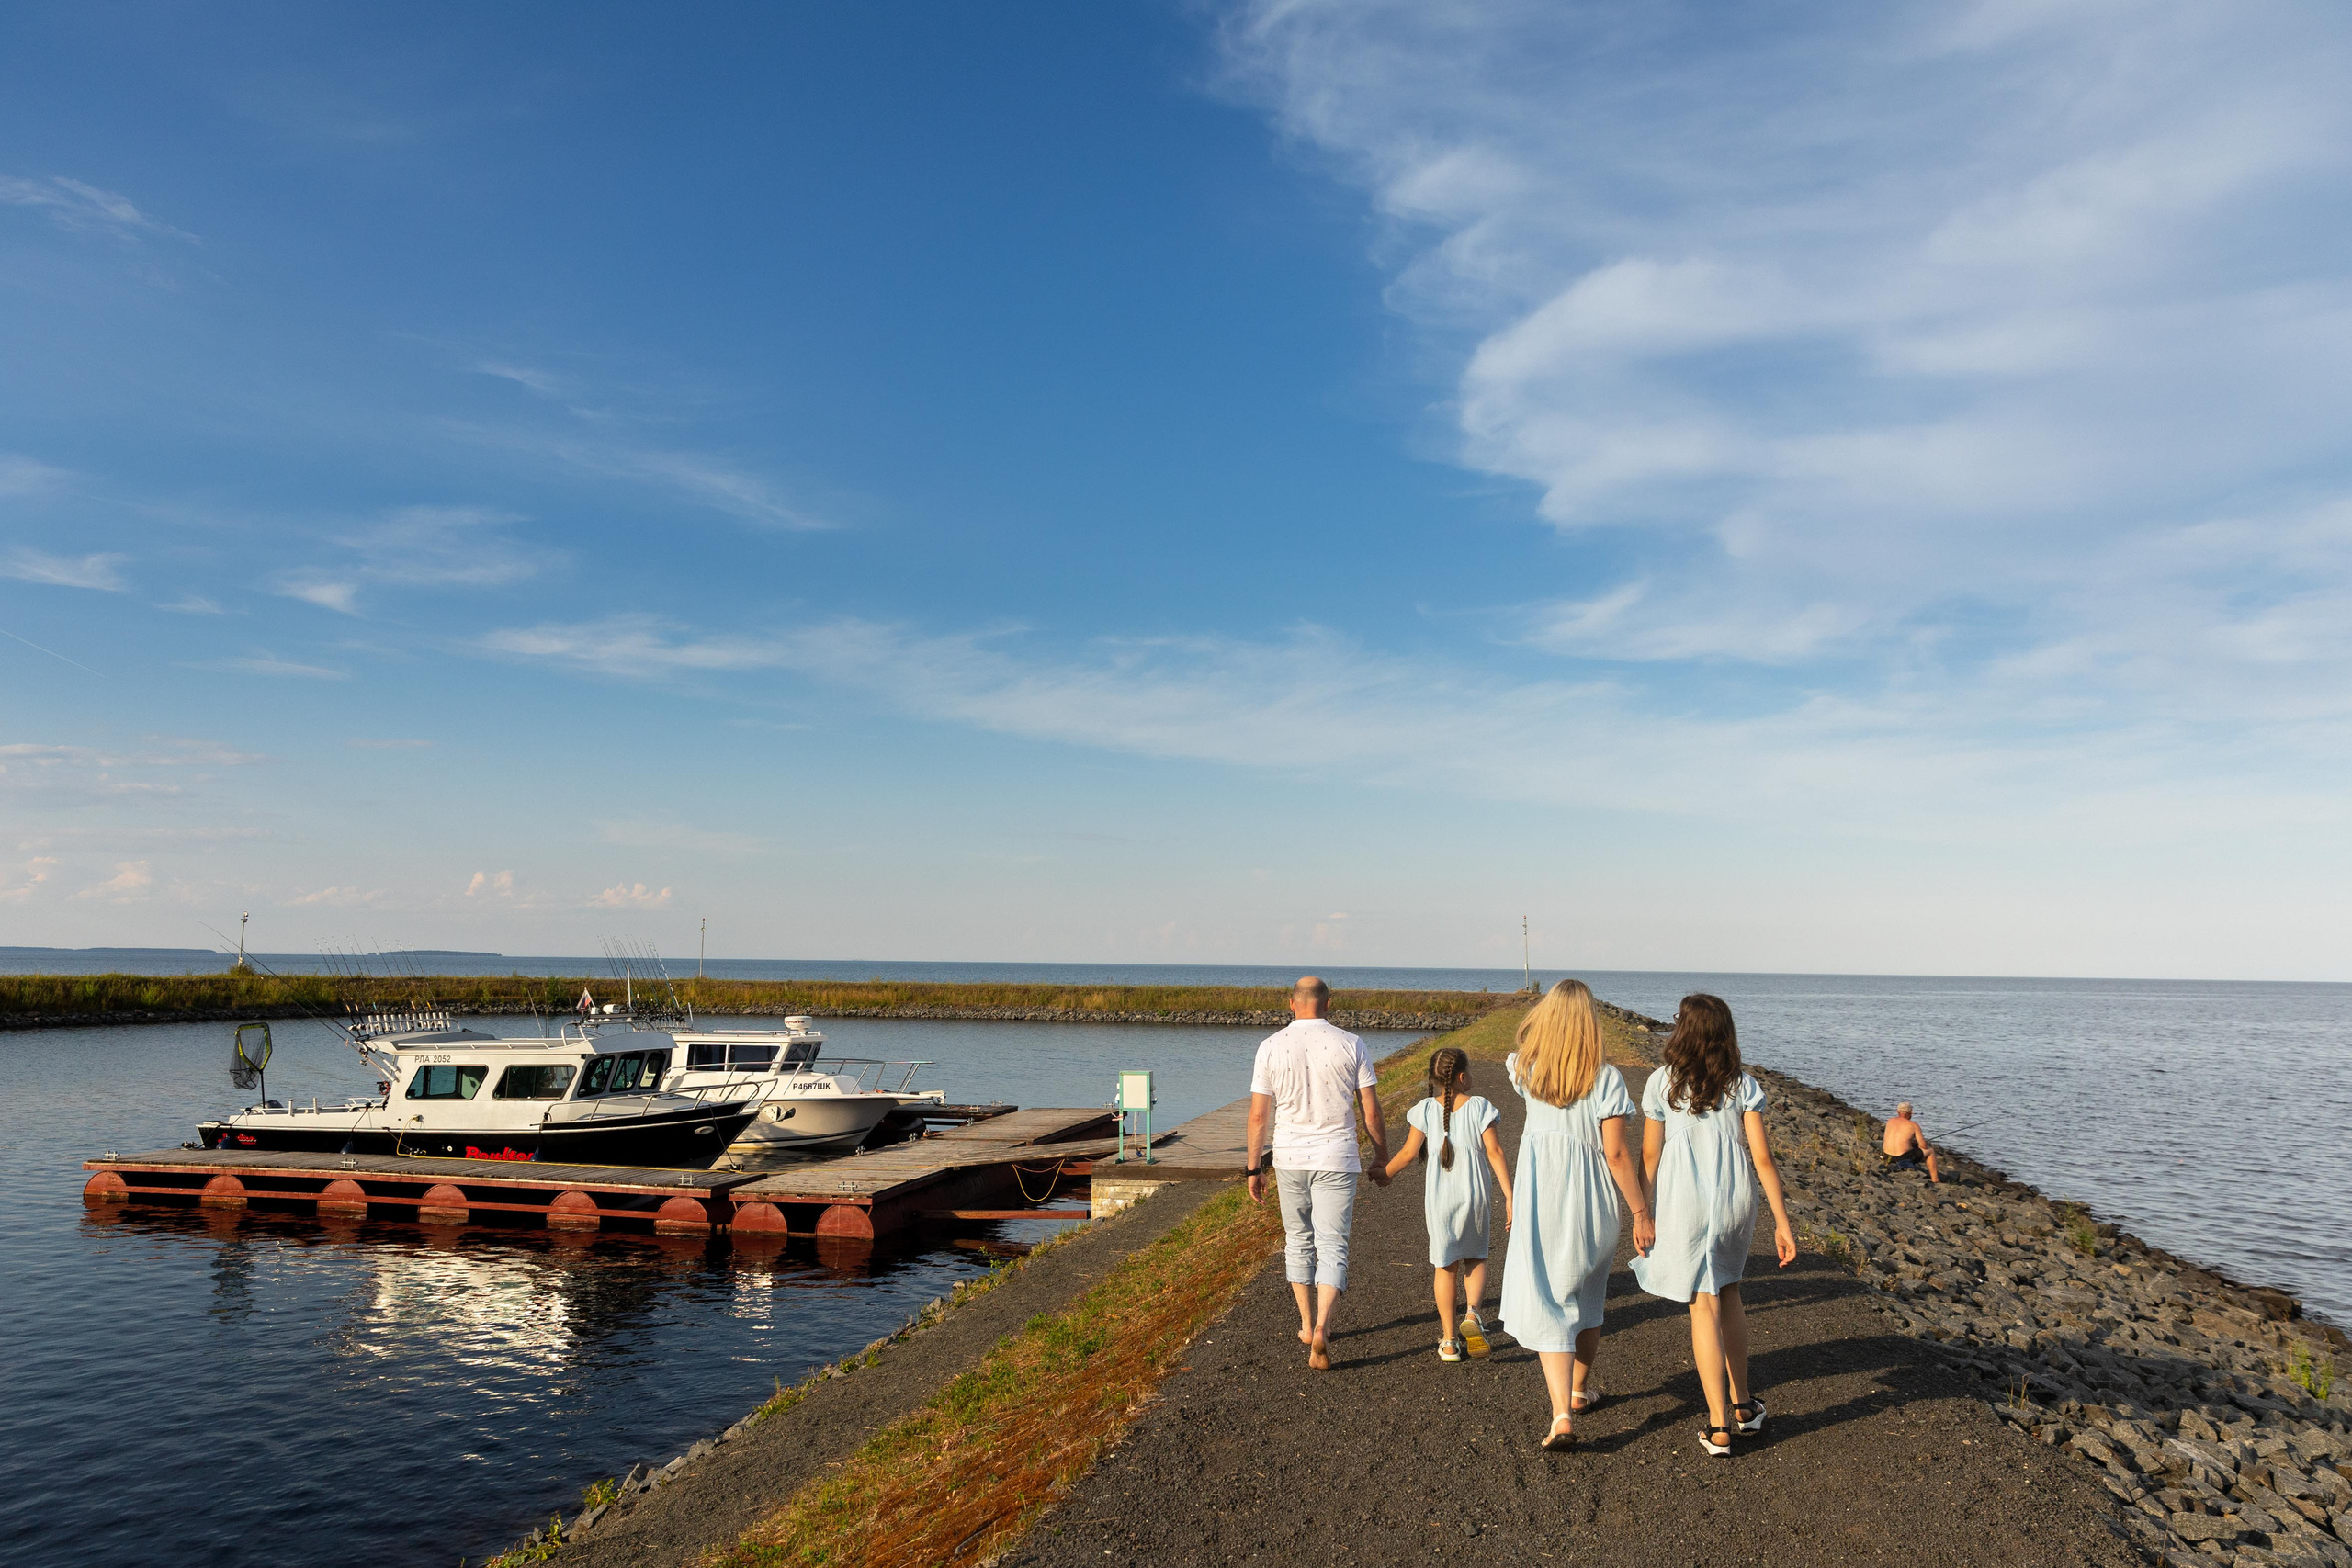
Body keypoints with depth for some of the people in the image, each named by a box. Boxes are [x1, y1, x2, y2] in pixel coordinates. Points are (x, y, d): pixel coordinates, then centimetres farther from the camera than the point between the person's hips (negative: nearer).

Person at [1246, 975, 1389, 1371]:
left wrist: (1255, 1168, 5)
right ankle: (1321, 1329, -16)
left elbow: (1258, 1116, -3)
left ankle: (1307, 1326, 26)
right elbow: (1371, 1113, -1)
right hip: (1336, 1160, -1)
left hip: (1289, 1159, 1)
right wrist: (1382, 1160, 12)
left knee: (1297, 1241, 18)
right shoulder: (1351, 1045, -4)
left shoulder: (1272, 1047, -4)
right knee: (1332, 1247, 1)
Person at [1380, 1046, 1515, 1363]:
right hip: (1476, 1196, 0)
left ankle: (1448, 1341, 14)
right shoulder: (1479, 1106, -6)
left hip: (1438, 1198, 0)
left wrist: (1385, 1173, 12)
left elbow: (1409, 1153, -5)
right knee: (1475, 1257, 20)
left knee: (1446, 1266, 12)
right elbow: (1495, 1153, -8)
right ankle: (1472, 1315, -5)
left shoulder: (1426, 1110, -5)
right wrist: (1508, 1197, -5)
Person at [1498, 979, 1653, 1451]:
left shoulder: (1527, 1070, -4)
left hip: (1542, 1203, 0)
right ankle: (1579, 1390, 40)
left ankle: (1561, 1414, -14)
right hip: (1594, 1205, 0)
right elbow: (1616, 1153, -14)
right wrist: (1641, 1212, -7)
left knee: (1546, 1304, 0)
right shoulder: (1606, 1078, -13)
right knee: (1588, 1298, 21)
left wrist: (1552, 1005, 18)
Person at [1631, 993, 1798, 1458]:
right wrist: (1782, 1223, 0)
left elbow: (1650, 1156, -1)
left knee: (1704, 1307, 3)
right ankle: (1741, 1404, 32)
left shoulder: (1663, 1083, -5)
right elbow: (1761, 1158, -4)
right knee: (1728, 1292, 23)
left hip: (1685, 1206, -3)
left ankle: (1719, 1426, 5)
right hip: (1736, 1204, 3)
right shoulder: (1743, 1086, -2)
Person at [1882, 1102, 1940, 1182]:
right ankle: (1935, 1181, 22)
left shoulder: (1890, 1122, 9)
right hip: (1904, 1157, -5)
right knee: (1930, 1151, 19)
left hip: (1888, 1157, 5)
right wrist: (1916, 1145, 18)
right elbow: (1923, 1146, -4)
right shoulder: (1914, 1125, -4)